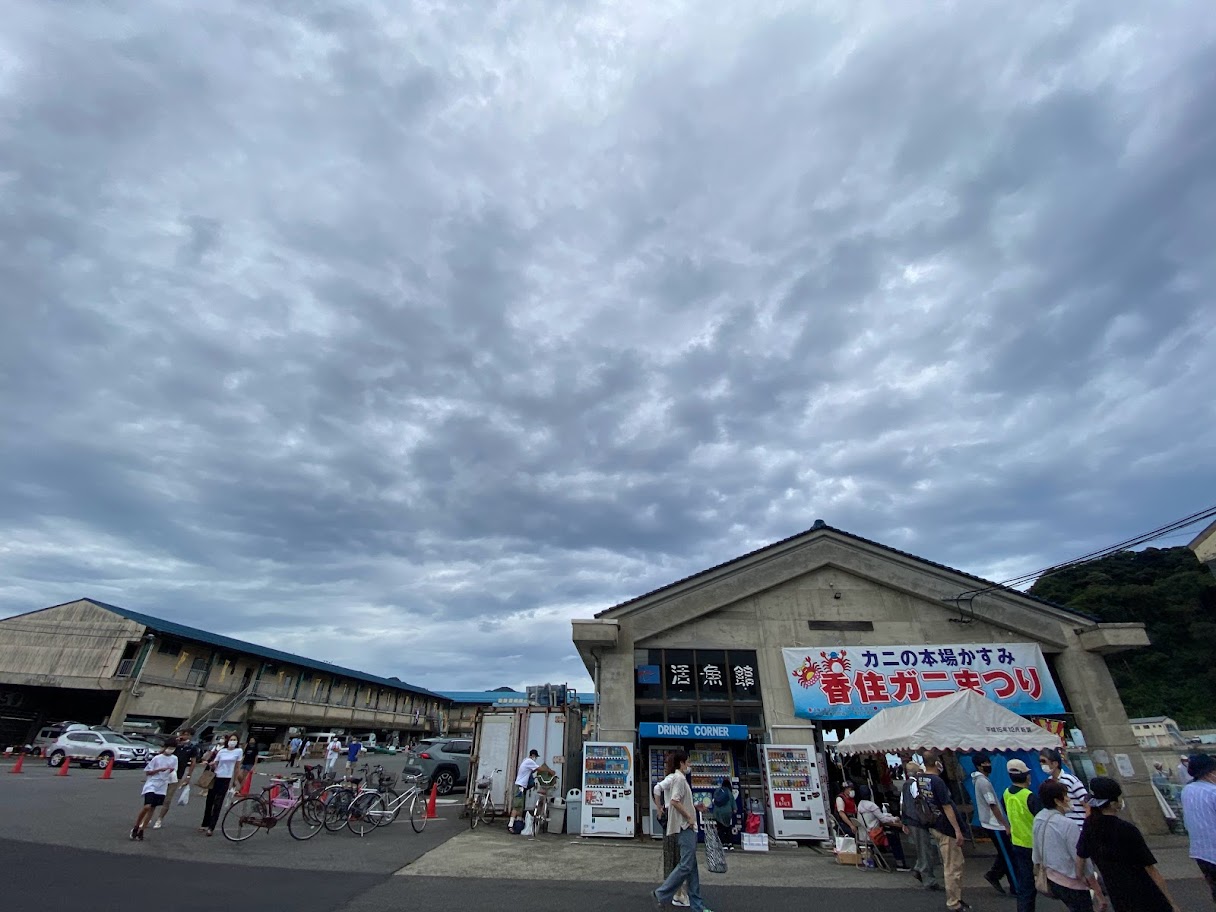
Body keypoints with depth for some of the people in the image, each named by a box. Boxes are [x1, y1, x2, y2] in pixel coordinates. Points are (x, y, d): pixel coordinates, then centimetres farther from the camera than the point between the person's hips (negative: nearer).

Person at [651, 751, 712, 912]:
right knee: (686, 866, -9)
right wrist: (689, 817, -19)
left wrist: (695, 807, 13)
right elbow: (674, 801, -25)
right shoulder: (680, 779, -15)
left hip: (690, 828, 10)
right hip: (686, 828, -10)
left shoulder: (682, 779, 16)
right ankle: (661, 894, -2)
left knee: (692, 867, 11)